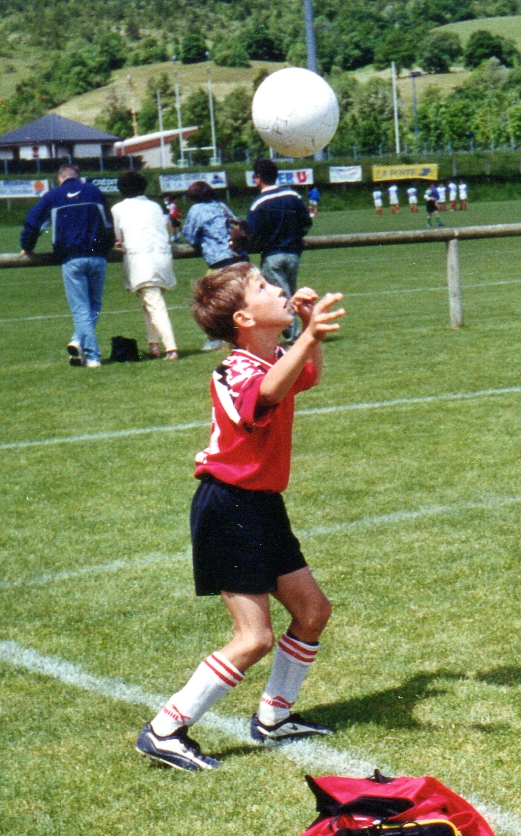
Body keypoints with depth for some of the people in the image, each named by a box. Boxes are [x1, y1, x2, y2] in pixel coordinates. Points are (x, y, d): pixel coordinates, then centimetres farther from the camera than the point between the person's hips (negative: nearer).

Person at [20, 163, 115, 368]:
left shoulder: (52, 196, 10)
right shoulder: (94, 192, 14)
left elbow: (32, 222, 9)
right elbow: (109, 225, 18)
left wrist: (27, 248, 25)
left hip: (70, 259, -1)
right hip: (97, 257, 1)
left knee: (80, 308, -1)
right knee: (94, 305, 13)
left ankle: (92, 356, -12)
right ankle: (79, 340, -7)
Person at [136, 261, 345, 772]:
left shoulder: (274, 360, 9)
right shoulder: (239, 373, -22)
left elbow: (308, 377, 34)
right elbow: (270, 392, -48)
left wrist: (311, 332, 17)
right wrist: (309, 335, -62)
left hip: (261, 508, 10)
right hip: (228, 512, -10)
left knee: (313, 610, 15)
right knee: (254, 638, -12)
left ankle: (273, 717, 30)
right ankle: (164, 732, -3)